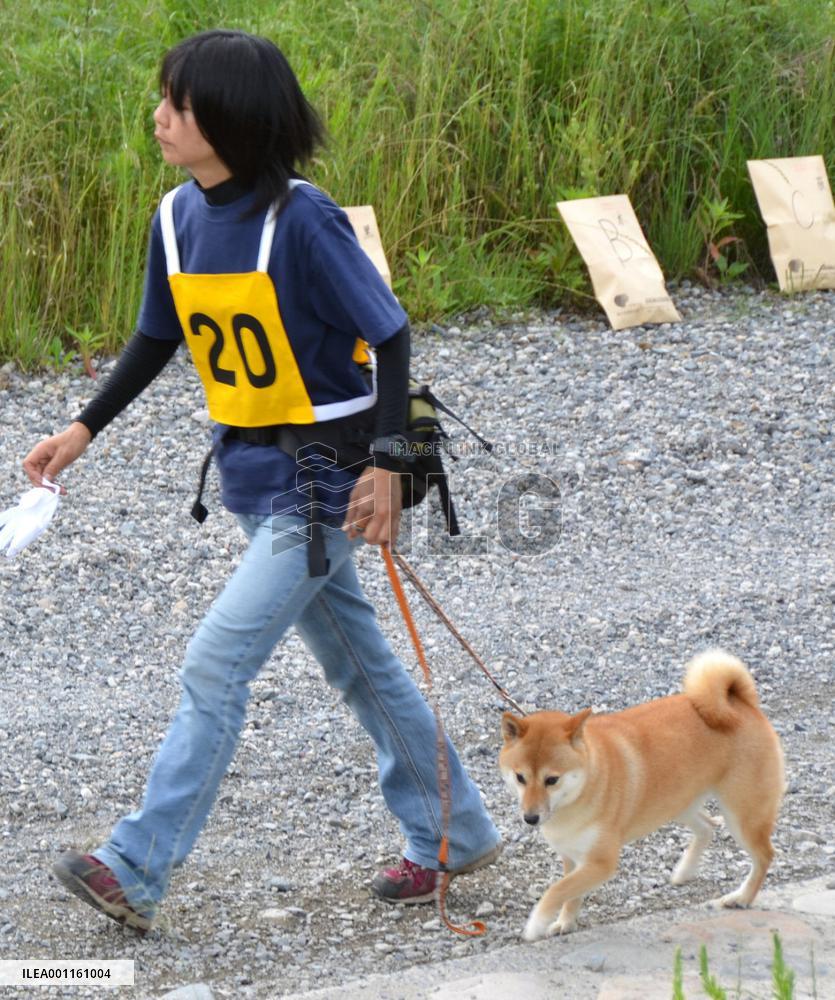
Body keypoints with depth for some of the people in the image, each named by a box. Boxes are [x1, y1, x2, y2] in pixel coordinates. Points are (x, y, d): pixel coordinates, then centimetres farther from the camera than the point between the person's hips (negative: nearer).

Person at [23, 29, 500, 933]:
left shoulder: (300, 218, -21)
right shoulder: (178, 217, 1)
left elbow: (390, 334, -16)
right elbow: (157, 339, 15)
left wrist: (385, 464, -19)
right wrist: (84, 430, 11)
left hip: (320, 478, -8)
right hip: (252, 474, 8)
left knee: (217, 663, -11)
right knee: (357, 663, 17)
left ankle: (136, 873, -9)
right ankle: (453, 837, 30)